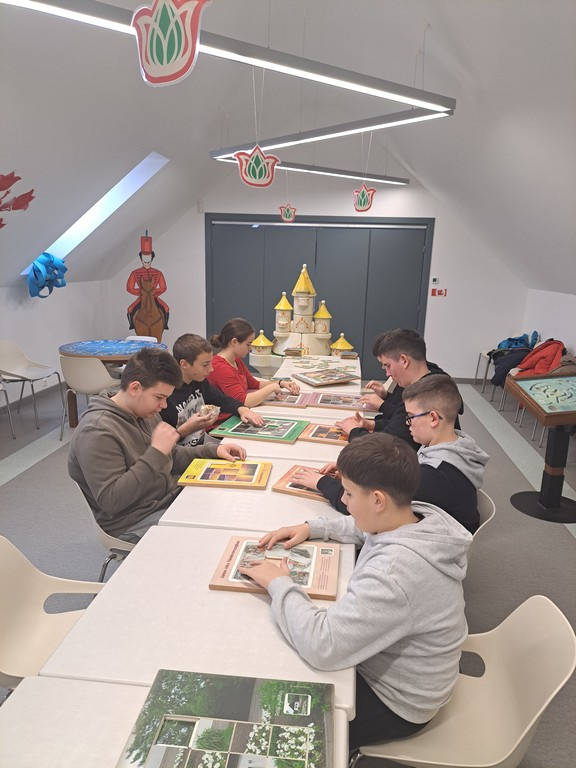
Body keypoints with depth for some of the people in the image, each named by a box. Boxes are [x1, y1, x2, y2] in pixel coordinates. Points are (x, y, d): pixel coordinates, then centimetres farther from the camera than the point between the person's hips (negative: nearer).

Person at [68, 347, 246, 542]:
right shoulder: (97, 432, -22)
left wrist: (213, 451, 3)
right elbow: (110, 501, -27)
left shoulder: (145, 414, 6)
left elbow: (172, 456, 19)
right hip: (136, 523, -8)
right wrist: (156, 452, -28)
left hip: (172, 498, 9)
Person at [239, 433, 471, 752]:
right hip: (387, 662, 7)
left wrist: (279, 584, -27)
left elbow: (321, 646, -41)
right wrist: (311, 528, -3)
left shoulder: (396, 570, -41)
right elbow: (360, 528, 9)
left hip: (397, 702, -7)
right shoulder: (420, 516, -14)